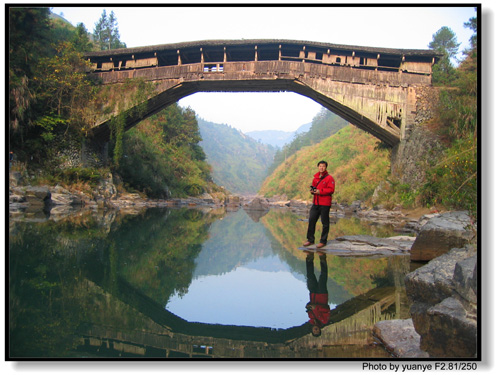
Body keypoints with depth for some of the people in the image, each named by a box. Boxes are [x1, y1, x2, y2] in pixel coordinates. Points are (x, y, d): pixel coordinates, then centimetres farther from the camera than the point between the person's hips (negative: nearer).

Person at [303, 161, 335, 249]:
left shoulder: (329, 178, -5)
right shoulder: (315, 178, 15)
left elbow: (331, 190, -13)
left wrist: (320, 191, -19)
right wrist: (312, 191, 4)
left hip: (325, 204, -6)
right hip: (315, 203, 6)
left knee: (325, 223, 0)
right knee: (311, 221, 7)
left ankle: (323, 241, 8)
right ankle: (310, 239, 17)